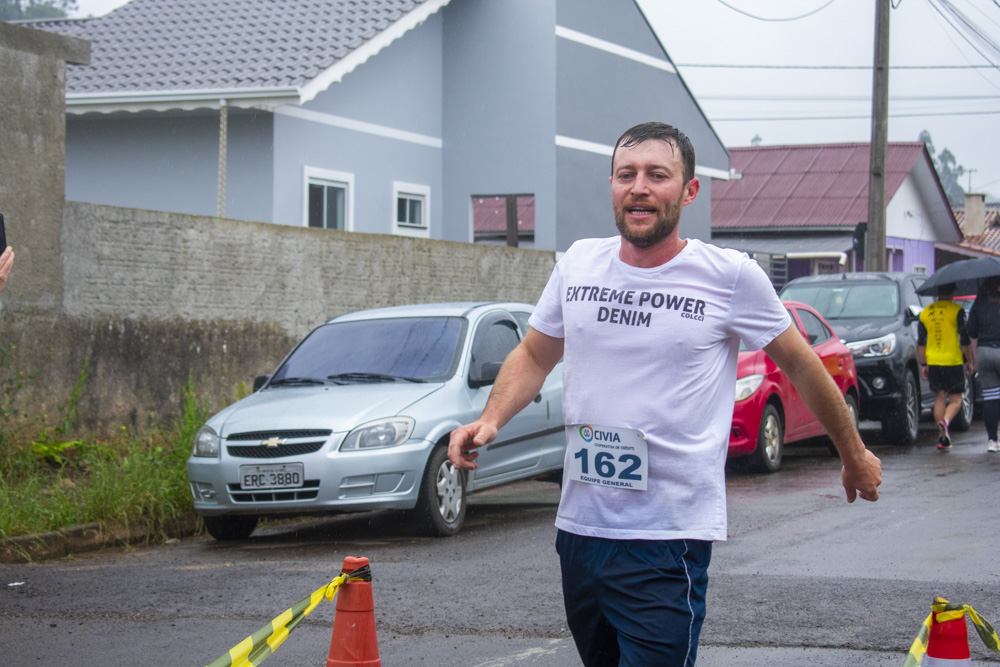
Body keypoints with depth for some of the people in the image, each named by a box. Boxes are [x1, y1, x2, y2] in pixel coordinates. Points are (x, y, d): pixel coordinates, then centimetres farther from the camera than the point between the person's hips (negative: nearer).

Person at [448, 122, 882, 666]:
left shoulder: (730, 277, -6)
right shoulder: (579, 263, 5)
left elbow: (800, 364, 7)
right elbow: (533, 357, 18)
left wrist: (855, 456, 16)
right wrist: (490, 421, -1)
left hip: (669, 540, -5)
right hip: (578, 525, 5)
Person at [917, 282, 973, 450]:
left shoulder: (925, 312, 8)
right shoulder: (957, 311, -5)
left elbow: (921, 342, 9)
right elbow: (965, 339, -6)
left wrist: (923, 364, 15)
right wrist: (969, 361, 3)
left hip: (933, 362, 4)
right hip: (953, 361, -4)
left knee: (939, 398, 11)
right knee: (956, 399, 4)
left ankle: (942, 438, 6)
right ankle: (945, 422, -25)